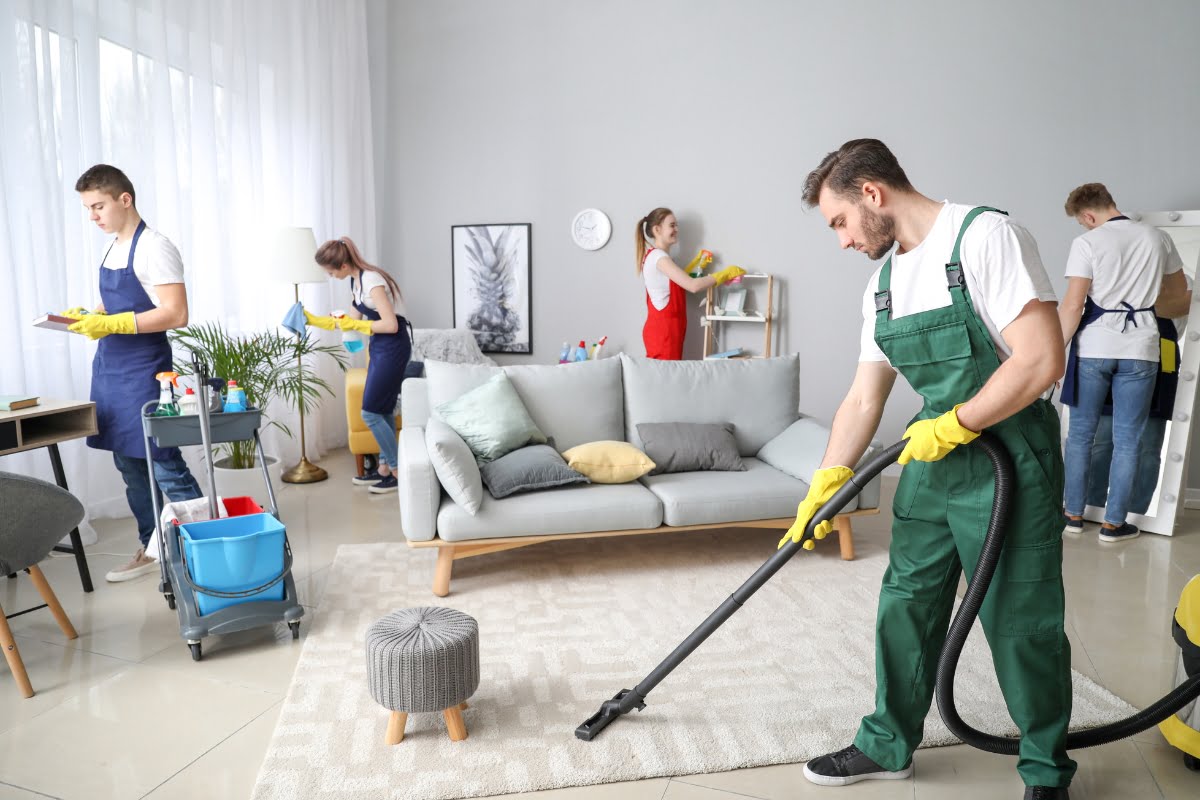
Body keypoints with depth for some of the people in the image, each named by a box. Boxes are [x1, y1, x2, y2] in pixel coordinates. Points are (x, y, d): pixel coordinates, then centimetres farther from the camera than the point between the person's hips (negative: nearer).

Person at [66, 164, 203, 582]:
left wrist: (111, 324, -24)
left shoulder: (153, 248, -12)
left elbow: (175, 314, -21)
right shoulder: (113, 249, 15)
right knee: (130, 466, 13)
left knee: (165, 467, -6)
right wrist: (86, 315, 5)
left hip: (143, 373, -9)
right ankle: (151, 549, 24)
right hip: (109, 370, 9)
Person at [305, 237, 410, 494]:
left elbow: (391, 325, -24)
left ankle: (399, 472, 3)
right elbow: (352, 320, 18)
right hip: (380, 348, 10)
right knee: (382, 410, 13)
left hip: (393, 348, -10)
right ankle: (385, 467, 22)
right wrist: (314, 321, 18)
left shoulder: (371, 280, -21)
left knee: (370, 412, -6)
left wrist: (355, 325, -14)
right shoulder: (356, 281, 9)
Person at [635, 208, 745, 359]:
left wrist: (697, 263, 14)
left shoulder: (654, 256, 16)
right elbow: (693, 286, -23)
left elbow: (678, 282, 23)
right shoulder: (658, 256, -16)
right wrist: (726, 273, -13)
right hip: (663, 330, -10)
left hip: (662, 327, 10)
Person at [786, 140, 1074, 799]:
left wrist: (952, 425, -15)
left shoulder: (985, 236, -14)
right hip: (931, 460, 7)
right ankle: (888, 745, 29)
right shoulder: (884, 283, 10)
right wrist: (823, 487, 6)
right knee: (906, 607, 12)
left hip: (1010, 466, -7)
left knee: (1022, 625, 4)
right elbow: (862, 401, 11)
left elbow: (1041, 360, -22)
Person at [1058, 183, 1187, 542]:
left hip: (1093, 348, -3)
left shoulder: (1087, 243, -6)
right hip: (1139, 350, 3)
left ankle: (1074, 514, 17)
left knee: (1080, 434, 10)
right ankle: (1113, 523, 12)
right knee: (1127, 440, 7)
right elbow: (1180, 288, 22)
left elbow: (1073, 306, -12)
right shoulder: (1157, 238, 8)